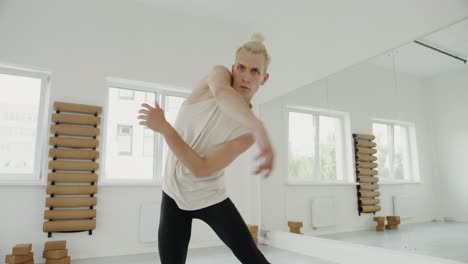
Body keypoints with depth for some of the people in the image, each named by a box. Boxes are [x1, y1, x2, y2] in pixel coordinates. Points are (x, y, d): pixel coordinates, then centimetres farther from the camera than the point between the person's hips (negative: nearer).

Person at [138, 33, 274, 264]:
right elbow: (221, 91, -40)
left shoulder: (248, 130, -19)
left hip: (209, 198, -1)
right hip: (174, 194, 2)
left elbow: (200, 168, -24)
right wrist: (258, 126, -55)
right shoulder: (218, 74, -13)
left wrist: (163, 127, -31)